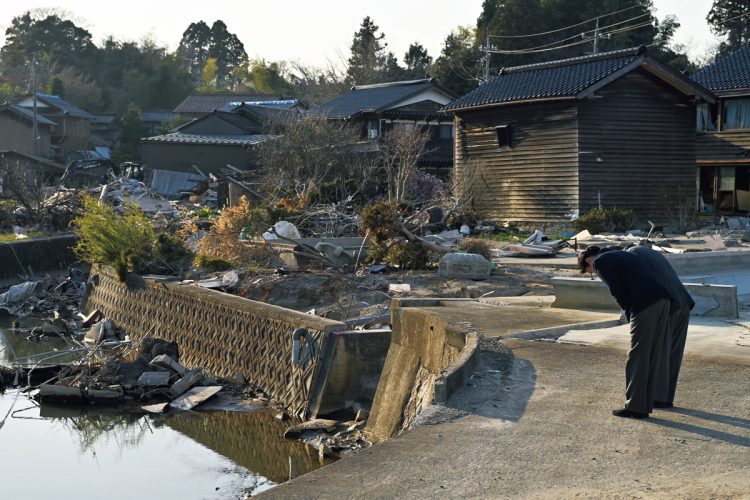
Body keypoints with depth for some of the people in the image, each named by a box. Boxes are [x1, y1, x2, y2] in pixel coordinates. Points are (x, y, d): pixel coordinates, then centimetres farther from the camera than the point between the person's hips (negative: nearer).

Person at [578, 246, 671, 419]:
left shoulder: (600, 261, 5)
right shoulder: (622, 255, 30)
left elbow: (617, 291, -6)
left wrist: (629, 313, 7)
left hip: (645, 304, -8)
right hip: (662, 300, 8)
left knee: (637, 357, 0)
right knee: (651, 356, 13)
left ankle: (635, 407, 4)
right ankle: (645, 404, 18)